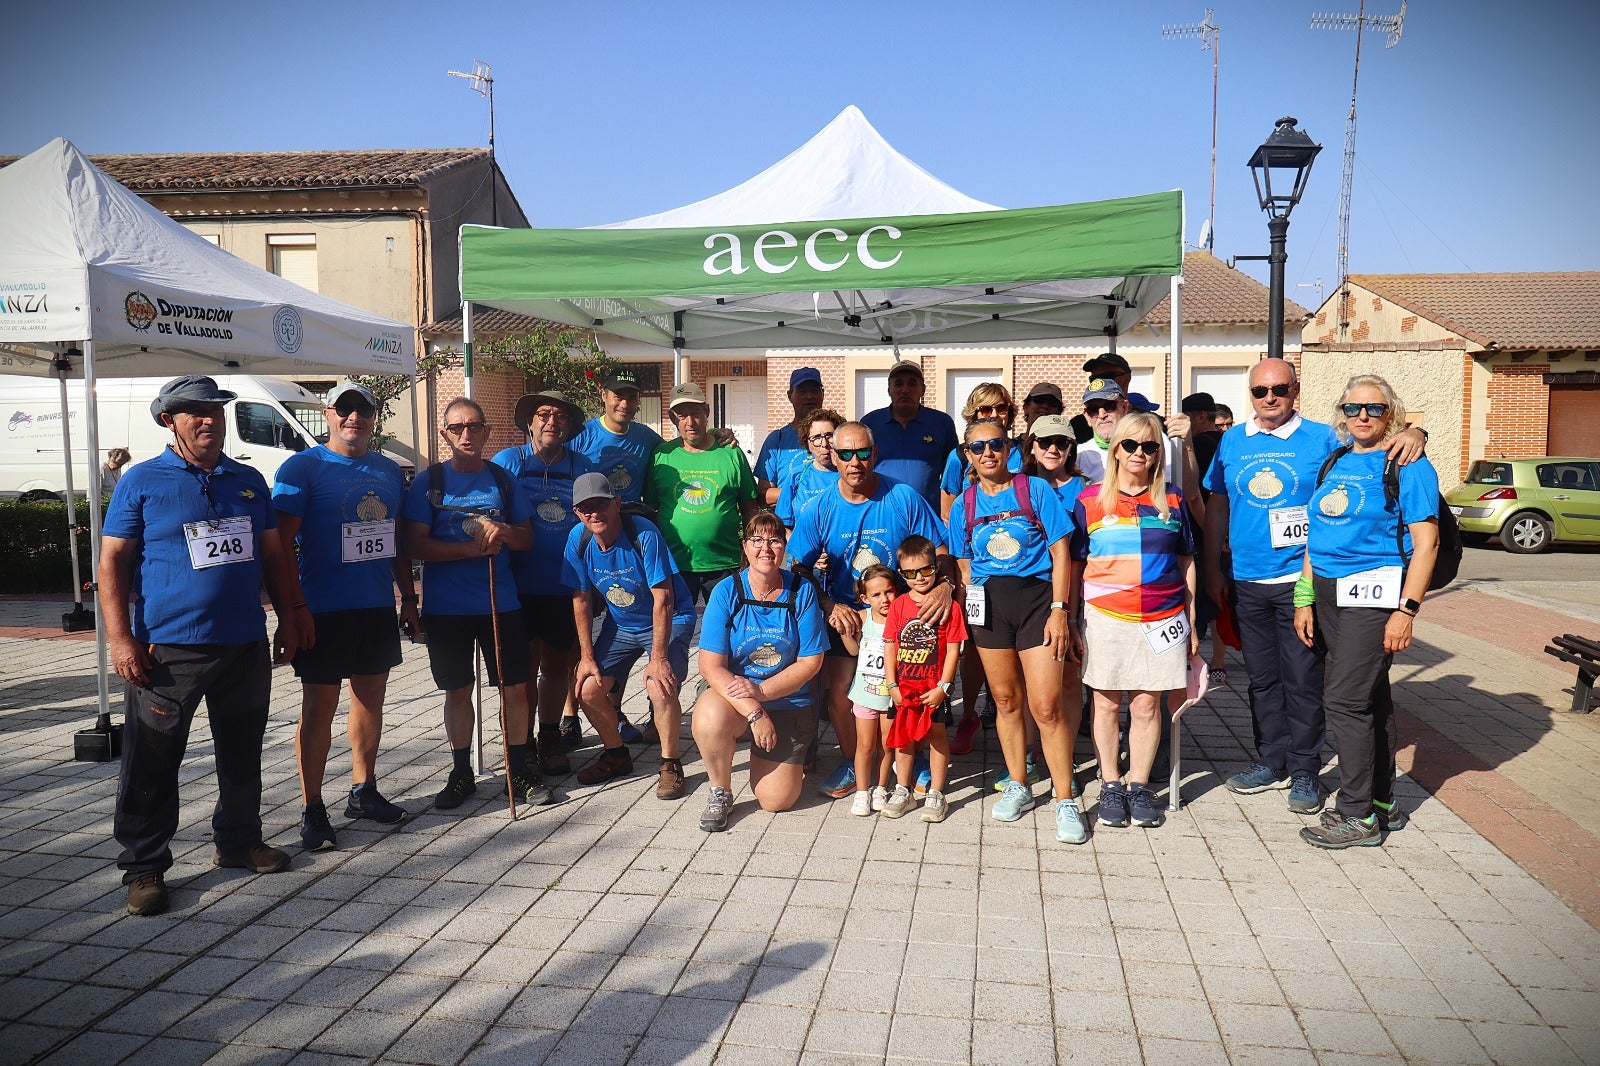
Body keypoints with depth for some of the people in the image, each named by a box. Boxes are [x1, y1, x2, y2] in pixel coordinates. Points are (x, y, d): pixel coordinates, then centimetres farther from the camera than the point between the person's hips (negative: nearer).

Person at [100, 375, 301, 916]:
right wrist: (121, 638, -12)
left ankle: (239, 840, 32)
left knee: (242, 753, 15)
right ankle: (143, 867, 15)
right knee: (152, 764, 2)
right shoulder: (142, 481, -1)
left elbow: (273, 555, 16)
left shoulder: (249, 481, 12)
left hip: (245, 644, 5)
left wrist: (288, 617, 11)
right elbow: (112, 563, -4)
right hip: (167, 648, -4)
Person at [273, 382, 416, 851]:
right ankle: (312, 811, 10)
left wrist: (408, 597, 13)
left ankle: (364, 791, 27)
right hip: (324, 612, -5)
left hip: (378, 607, 6)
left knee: (371, 699, 14)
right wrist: (295, 607, -16)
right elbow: (282, 544, -10)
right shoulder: (302, 468, -6)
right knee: (319, 709, 0)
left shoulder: (390, 471, 11)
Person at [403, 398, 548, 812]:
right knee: (458, 690, 9)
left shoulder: (504, 480, 7)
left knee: (515, 687, 2)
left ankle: (519, 769, 17)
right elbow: (415, 545, -7)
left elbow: (527, 539, 10)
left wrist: (505, 534, -12)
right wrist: (470, 548, -17)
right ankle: (461, 773, 23)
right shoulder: (428, 483, 0)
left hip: (501, 603, 2)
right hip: (446, 607, -1)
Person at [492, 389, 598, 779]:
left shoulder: (583, 467, 8)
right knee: (524, 667, 3)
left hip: (566, 588, 3)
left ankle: (551, 741, 28)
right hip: (520, 587, -3)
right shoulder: (507, 462, 0)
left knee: (559, 666, 12)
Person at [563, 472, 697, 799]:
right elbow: (581, 600, -2)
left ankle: (670, 764, -4)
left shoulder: (643, 533, -26)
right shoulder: (579, 539, -11)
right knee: (587, 689, -8)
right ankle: (617, 755, 18)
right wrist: (586, 657, -6)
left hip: (669, 621, -5)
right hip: (620, 623, 5)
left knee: (659, 686, -27)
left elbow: (662, 601, -25)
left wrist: (658, 657, -28)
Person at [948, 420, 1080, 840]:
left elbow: (1060, 554, -3)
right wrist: (971, 611, 6)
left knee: (1045, 707, -7)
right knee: (1006, 701, 11)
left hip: (1037, 597, -3)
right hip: (988, 603, 3)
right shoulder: (964, 505, 9)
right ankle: (1018, 786, 28)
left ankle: (1065, 801, 4)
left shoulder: (1036, 490, -1)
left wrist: (1059, 610, -9)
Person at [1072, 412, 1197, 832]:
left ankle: (1139, 786, 18)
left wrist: (1192, 621, 10)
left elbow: (1186, 563, 13)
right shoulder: (1090, 500, 2)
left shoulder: (1172, 500, 8)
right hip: (1105, 617, -1)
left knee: (1147, 704, 4)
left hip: (1161, 620, 1)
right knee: (1106, 703, 5)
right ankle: (1110, 786, 17)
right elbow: (1074, 565, 5)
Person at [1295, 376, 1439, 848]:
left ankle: (1357, 815, 1)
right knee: (1371, 697, 14)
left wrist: (1406, 611, -17)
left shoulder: (1407, 466, -5)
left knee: (1344, 697, -10)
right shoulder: (1334, 463, 14)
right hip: (1329, 593, 7)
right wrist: (1304, 599, 12)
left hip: (1374, 591, -6)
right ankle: (1382, 803, 23)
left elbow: (1426, 543, -10)